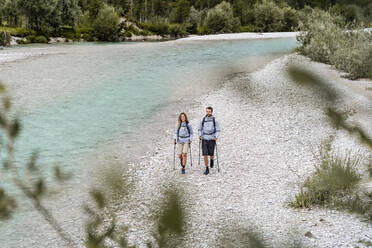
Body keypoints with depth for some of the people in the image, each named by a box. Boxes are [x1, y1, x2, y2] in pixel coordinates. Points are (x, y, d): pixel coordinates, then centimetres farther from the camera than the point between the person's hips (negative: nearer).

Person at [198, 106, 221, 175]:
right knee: (205, 155, -7)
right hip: (204, 139, 1)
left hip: (212, 140, -1)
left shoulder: (214, 120, -3)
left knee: (211, 155, 2)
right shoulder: (203, 120, 3)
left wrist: (216, 137, -16)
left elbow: (218, 130, 0)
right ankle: (207, 169, 4)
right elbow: (199, 129, 14)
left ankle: (212, 160, 40)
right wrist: (200, 135, -3)